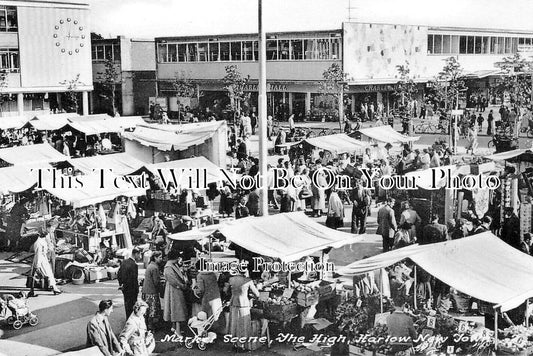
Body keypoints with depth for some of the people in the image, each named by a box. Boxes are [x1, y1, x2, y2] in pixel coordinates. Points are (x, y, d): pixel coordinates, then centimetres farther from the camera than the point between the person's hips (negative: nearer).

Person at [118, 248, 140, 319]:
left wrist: (121, 284, 17)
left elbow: (118, 274, 10)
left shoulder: (124, 262, 3)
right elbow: (134, 279, -23)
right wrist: (136, 290, -14)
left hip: (124, 288, 8)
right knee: (132, 306, 2)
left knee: (127, 304, 21)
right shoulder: (134, 265, -23)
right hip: (131, 289, -8)